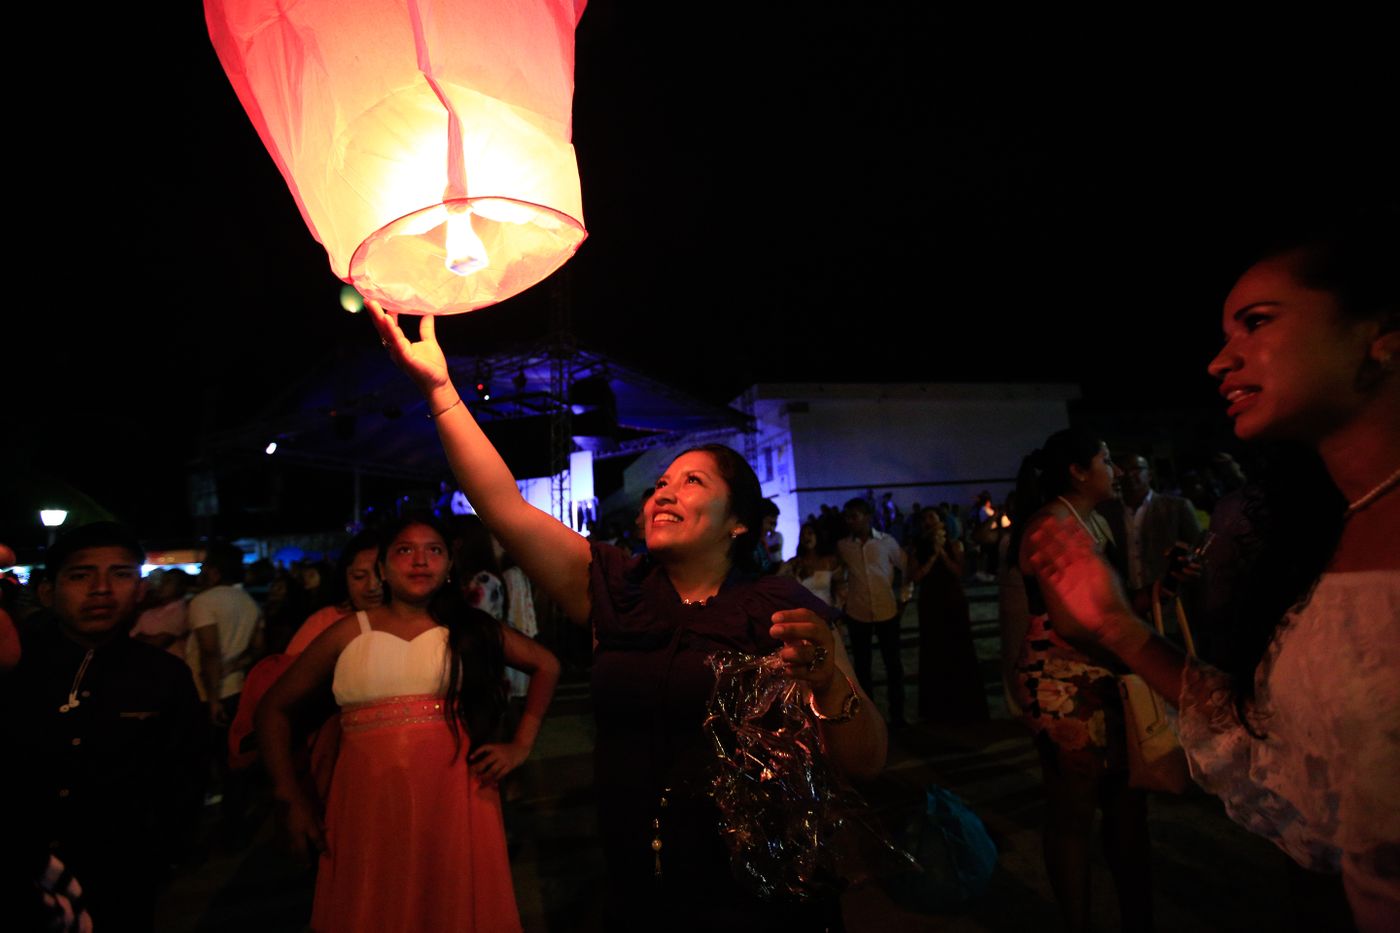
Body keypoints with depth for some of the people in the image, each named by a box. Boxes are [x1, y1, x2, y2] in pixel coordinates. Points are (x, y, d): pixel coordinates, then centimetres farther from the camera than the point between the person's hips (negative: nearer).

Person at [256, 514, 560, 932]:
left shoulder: (472, 627, 4)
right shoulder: (350, 633, 5)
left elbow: (547, 665, 11)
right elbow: (275, 708, 12)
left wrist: (520, 745, 2)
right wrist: (292, 798, 4)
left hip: (455, 801, 0)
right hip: (369, 807, 1)